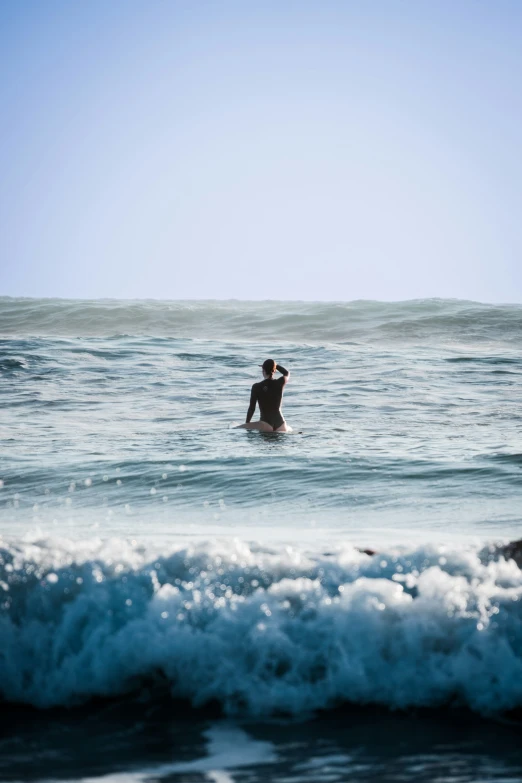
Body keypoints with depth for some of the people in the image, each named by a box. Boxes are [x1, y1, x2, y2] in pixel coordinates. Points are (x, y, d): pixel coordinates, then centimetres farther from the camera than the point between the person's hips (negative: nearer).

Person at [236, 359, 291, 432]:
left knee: (238, 429, 1)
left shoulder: (257, 387, -4)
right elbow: (287, 373, 27)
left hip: (266, 425, -4)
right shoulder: (280, 383, 2)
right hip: (280, 425, 4)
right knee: (289, 430, 35)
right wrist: (275, 365, 28)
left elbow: (252, 408, 1)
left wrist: (247, 423, 14)